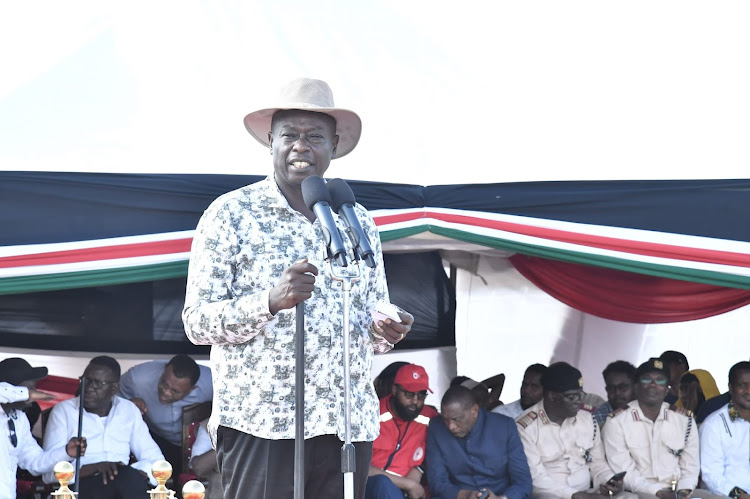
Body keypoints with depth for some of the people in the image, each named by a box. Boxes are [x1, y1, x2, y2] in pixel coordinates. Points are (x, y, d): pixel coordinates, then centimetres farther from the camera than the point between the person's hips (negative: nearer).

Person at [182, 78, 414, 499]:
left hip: (347, 426, 4)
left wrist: (386, 331, -3)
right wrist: (270, 301, -19)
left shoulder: (359, 223, 17)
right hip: (260, 423, -4)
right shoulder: (232, 215, 3)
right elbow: (196, 322, -3)